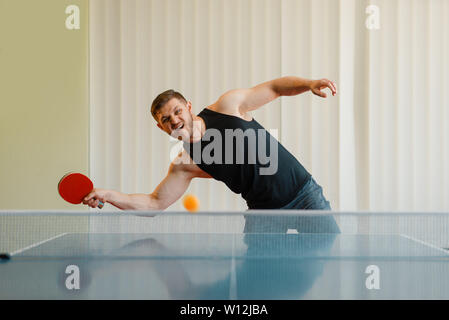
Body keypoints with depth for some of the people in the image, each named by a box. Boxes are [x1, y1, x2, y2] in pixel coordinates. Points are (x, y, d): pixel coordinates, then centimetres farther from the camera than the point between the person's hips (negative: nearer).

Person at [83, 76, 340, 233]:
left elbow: (275, 88, 0)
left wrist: (309, 84, -17)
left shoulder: (228, 105, -8)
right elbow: (155, 203, -4)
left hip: (304, 195, -1)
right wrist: (107, 195, -15)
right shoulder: (186, 164, -5)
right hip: (263, 211, 1)